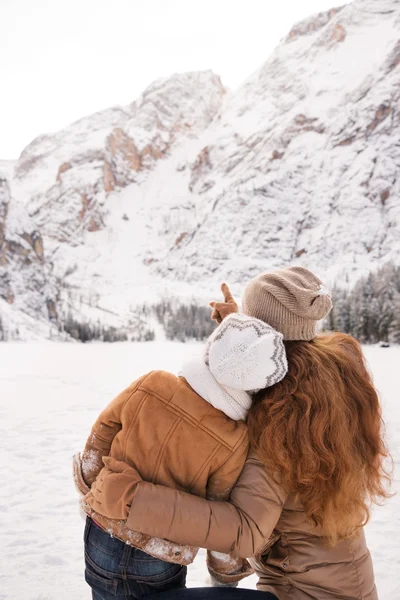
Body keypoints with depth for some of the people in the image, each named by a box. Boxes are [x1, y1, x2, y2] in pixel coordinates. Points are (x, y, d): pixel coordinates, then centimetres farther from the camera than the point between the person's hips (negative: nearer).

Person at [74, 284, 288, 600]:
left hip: (101, 540, 3)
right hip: (159, 564, -2)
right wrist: (226, 574, 8)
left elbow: (101, 434, -3)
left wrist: (90, 486, 16)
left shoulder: (150, 385, -21)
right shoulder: (233, 443, -26)